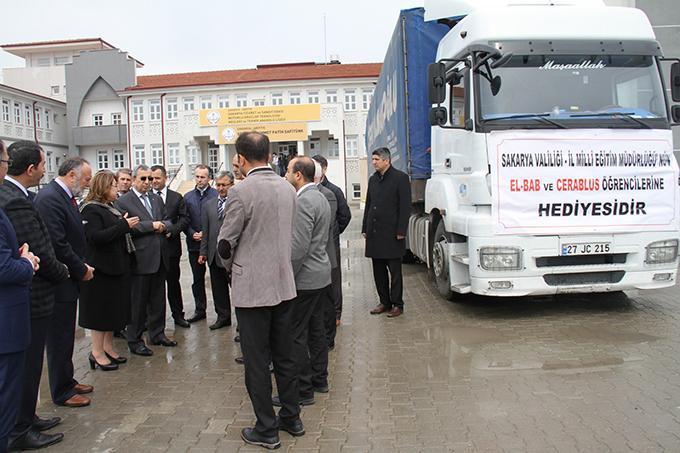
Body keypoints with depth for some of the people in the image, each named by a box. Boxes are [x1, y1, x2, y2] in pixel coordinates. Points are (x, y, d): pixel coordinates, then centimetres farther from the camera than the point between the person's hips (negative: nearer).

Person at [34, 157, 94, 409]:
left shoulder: (65, 196, 10)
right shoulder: (49, 198, -19)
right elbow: (57, 245, -24)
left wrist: (82, 266, 4)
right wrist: (82, 270, -14)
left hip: (68, 279, 9)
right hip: (60, 283, -9)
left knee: (65, 336, 19)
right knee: (60, 338, 3)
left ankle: (66, 381, 33)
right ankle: (62, 393, 16)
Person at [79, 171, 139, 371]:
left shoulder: (109, 208, 12)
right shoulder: (91, 210, -14)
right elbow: (96, 237, -26)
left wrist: (126, 225, 3)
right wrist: (123, 225, -23)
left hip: (116, 266, 9)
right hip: (101, 268, -9)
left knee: (114, 309, 15)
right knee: (101, 310, 1)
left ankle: (108, 347, 27)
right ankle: (97, 353, 12)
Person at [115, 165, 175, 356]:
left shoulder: (156, 198, 14)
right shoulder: (123, 202, -7)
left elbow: (167, 220, 17)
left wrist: (163, 225, -6)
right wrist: (151, 225, -17)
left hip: (159, 257, 6)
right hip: (140, 259, -6)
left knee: (158, 299, 15)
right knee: (137, 302, 3)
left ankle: (157, 333, 29)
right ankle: (134, 340, 15)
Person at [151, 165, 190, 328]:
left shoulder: (177, 197, 6)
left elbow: (184, 219, 2)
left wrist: (171, 230, -11)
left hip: (170, 246, 1)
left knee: (173, 281, 11)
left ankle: (178, 315, 22)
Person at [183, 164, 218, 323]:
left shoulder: (217, 195, -4)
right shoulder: (188, 197, 11)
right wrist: (192, 234, -8)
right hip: (194, 244, 4)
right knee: (197, 279, 13)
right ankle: (200, 310, 24)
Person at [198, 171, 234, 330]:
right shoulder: (208, 205, 13)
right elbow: (205, 231, 14)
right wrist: (203, 252, 10)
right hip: (214, 255, 6)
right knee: (218, 288, 15)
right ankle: (223, 317, 30)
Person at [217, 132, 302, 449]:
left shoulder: (241, 191, -16)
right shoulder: (288, 188, 4)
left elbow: (225, 243, -10)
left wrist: (231, 266, 10)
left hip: (252, 288, -6)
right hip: (284, 285, 7)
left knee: (257, 362, 6)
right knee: (284, 356, 18)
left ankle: (266, 430, 18)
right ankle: (291, 418, 30)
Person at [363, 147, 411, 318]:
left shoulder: (400, 178, -5)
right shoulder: (373, 179, 14)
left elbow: (405, 206, -9)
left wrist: (401, 231, -14)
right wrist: (365, 228, 12)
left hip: (392, 233, -6)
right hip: (375, 233, 6)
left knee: (394, 271, 2)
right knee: (379, 271, 10)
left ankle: (397, 305, 11)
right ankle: (384, 302, 21)